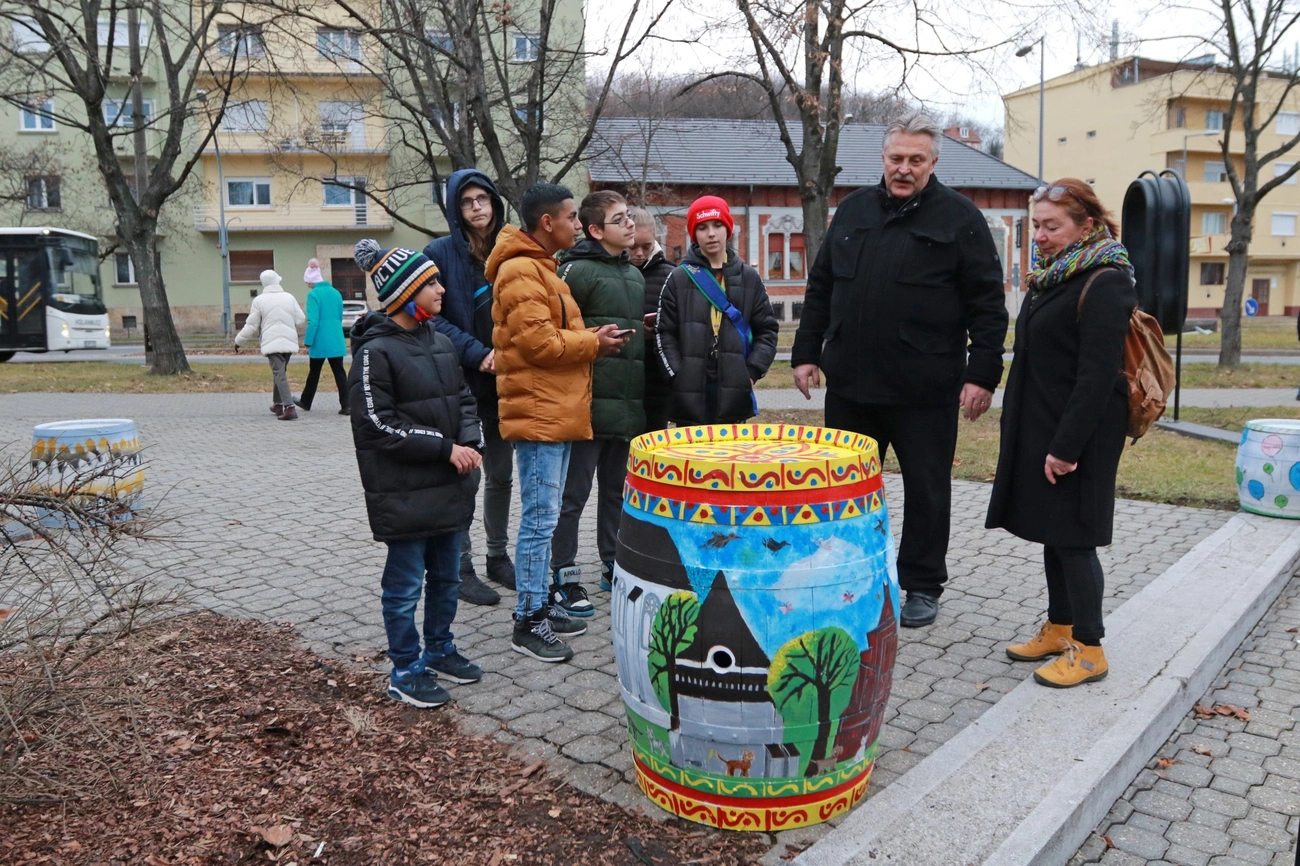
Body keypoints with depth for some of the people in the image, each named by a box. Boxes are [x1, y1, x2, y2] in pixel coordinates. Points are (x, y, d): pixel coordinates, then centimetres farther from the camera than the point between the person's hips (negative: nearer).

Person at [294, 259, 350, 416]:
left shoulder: (314, 294, -10)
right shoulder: (336, 293, 9)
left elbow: (313, 321, -15)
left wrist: (308, 343, -10)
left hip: (320, 342, -4)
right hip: (337, 342, 4)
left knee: (314, 373, 11)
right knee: (339, 373, 3)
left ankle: (305, 402, 28)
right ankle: (345, 405, -4)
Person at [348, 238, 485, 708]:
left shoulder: (440, 342, 10)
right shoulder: (375, 351, -13)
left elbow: (463, 399, 15)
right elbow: (379, 426, -16)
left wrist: (469, 443, -5)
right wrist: (445, 448, -17)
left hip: (448, 487, 7)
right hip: (404, 493, -7)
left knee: (446, 576, 18)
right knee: (405, 583, 4)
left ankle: (439, 650, 35)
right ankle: (405, 670, 19)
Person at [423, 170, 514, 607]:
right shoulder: (441, 253, -5)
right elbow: (433, 318, -10)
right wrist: (478, 354, -18)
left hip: (505, 382, 4)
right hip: (461, 383, -4)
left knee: (501, 474, 13)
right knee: (466, 476, -1)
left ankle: (498, 556, 28)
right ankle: (461, 567, 12)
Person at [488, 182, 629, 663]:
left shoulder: (540, 267, 20)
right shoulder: (521, 271, -13)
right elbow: (539, 343, -20)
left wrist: (590, 338, 7)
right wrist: (593, 342, -7)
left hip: (557, 411, 10)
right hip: (539, 414, -10)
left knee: (545, 516, 14)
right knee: (540, 519, -6)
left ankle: (541, 604, 24)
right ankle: (528, 621, 2)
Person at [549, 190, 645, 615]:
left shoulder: (635, 274, 18)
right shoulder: (577, 271, -9)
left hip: (629, 405, 8)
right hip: (590, 404, -8)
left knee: (617, 489, 17)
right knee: (574, 493, 1)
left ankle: (614, 565, 31)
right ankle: (564, 578, 11)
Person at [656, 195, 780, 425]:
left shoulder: (749, 278, 10)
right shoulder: (678, 279, 5)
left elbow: (767, 330, 9)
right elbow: (665, 334, 2)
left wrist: (752, 373, -3)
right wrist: (678, 376, -9)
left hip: (734, 390, 1)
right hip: (689, 392, -1)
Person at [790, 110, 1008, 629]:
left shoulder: (959, 217, -2)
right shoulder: (853, 210, 11)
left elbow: (988, 303, -4)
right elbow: (820, 288, 14)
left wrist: (983, 374, -11)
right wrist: (806, 352, 8)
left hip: (925, 391, -4)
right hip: (849, 385, 4)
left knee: (926, 490, 8)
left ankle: (922, 586, 23)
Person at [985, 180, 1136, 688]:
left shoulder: (1104, 283, -15)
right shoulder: (1053, 277, 13)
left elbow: (1099, 376, -21)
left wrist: (1067, 446, -22)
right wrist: (1036, 438, 16)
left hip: (1076, 436, -9)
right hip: (1039, 431, 9)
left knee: (1073, 537, -2)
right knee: (1051, 532, 15)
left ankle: (1088, 649, 10)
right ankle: (1059, 628, 28)